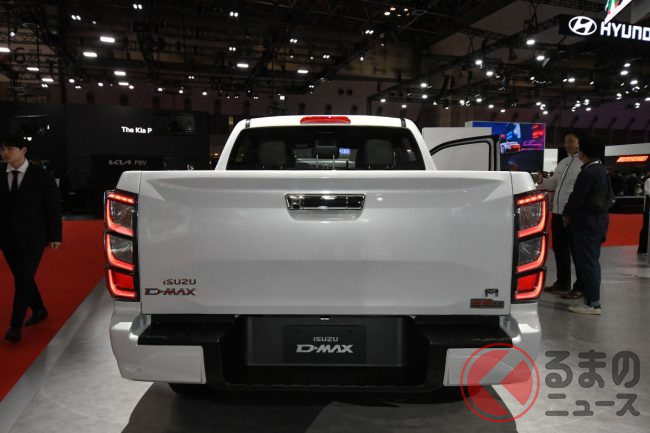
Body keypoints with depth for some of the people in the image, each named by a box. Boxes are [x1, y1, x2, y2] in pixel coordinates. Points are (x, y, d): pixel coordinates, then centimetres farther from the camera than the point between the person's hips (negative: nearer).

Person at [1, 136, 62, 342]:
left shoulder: (41, 176, -5)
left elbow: (53, 207, -2)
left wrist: (55, 236, -5)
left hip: (32, 238, -4)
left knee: (23, 279, -8)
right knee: (22, 278, 14)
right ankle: (39, 310, 34)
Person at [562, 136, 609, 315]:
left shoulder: (588, 172, -18)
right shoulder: (601, 170, 14)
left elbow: (577, 197, -19)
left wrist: (567, 213, -2)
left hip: (587, 220, -10)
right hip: (599, 218, 10)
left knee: (587, 261, -6)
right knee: (591, 260, 15)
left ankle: (592, 303, -3)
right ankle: (592, 298, 23)